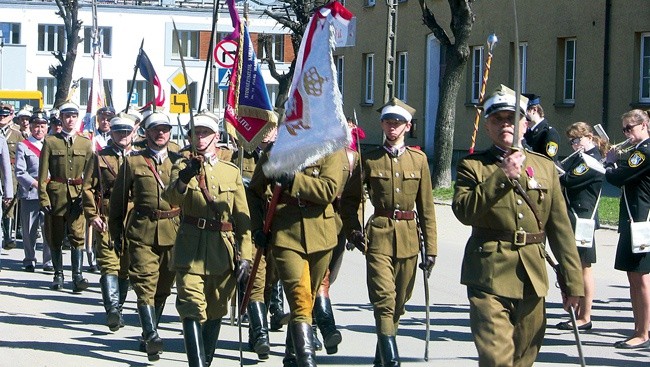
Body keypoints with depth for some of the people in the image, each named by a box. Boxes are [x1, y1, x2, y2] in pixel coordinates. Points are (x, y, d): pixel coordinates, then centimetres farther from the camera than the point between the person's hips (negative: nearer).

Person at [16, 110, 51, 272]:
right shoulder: (23, 147, 4)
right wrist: (36, 184, -13)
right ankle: (29, 261, 15)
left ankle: (49, 262, 1)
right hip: (29, 194, -2)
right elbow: (20, 173, -3)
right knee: (30, 230, 2)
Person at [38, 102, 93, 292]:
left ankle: (77, 276, -13)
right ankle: (58, 275, 16)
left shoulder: (85, 143, 9)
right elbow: (43, 173, 1)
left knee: (77, 236, -11)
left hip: (78, 194, 0)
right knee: (55, 238, 6)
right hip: (56, 195, 0)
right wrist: (43, 197, -7)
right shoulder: (50, 142, 4)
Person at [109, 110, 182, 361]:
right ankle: (151, 336, -24)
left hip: (173, 234, 3)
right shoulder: (133, 162, 5)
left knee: (163, 288, 9)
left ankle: (148, 336, 22)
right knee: (145, 284, -15)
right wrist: (117, 234, 7)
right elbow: (118, 200, 10)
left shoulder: (179, 162, 11)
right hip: (142, 233, -3)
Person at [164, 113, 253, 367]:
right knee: (192, 310, -14)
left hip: (223, 250, 2)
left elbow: (242, 216, 7)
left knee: (215, 312, 11)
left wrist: (244, 255, -1)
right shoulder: (183, 167, 6)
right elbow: (171, 199, -14)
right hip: (191, 249, -2)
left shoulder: (232, 172, 10)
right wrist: (184, 178, -35)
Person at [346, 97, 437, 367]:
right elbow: (352, 199, 10)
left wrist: (431, 247, 4)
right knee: (384, 301, -13)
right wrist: (354, 230, -4)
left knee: (399, 303, 12)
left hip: (409, 238, 3)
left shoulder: (419, 159, 7)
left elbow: (426, 206, 7)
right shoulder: (370, 160, 3)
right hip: (379, 235, -3)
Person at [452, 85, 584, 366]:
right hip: (489, 275, -4)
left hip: (532, 277, 4)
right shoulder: (472, 165, 4)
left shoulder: (545, 167, 12)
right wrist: (503, 175, -17)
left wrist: (572, 280, 7)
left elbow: (560, 227, 11)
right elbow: (464, 211, -13)